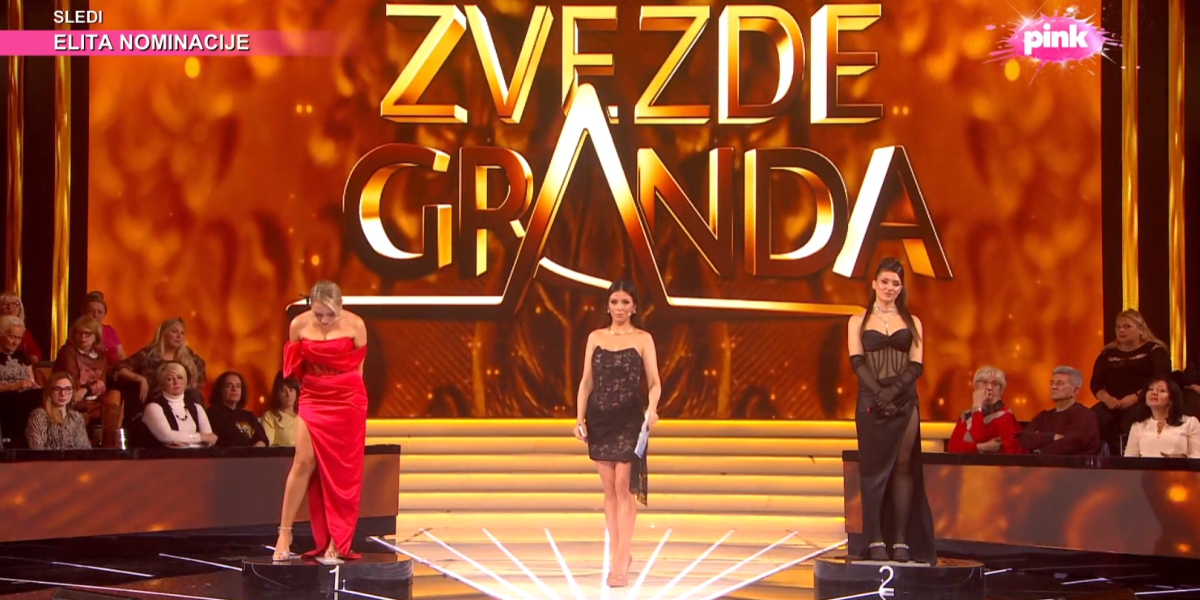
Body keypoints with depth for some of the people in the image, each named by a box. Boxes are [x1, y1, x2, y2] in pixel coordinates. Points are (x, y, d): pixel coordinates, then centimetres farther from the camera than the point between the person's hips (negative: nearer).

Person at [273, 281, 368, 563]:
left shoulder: (355, 325, -7)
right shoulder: (299, 325, -4)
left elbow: (357, 368, 5)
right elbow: (295, 369, 10)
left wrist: (345, 392, 8)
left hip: (348, 402, -1)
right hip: (312, 400, 1)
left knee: (342, 471, 1)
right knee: (303, 463, -10)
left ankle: (336, 542, 5)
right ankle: (284, 533, -4)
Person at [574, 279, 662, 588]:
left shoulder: (643, 339, 0)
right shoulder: (595, 337, 9)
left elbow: (654, 383, -3)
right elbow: (587, 381, 9)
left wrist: (652, 408, -23)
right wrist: (580, 418, 0)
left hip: (629, 420, -3)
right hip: (600, 418, 3)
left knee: (624, 488, -7)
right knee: (609, 489, 7)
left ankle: (621, 561, -6)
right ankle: (619, 555, 16)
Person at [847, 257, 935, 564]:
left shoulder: (912, 322, 12)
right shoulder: (858, 321, 10)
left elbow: (916, 365, 3)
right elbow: (857, 362, -1)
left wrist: (893, 390, -14)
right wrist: (878, 393, -15)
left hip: (904, 401, 1)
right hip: (871, 401, -1)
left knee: (904, 467, -3)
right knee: (874, 468, -2)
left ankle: (901, 540, -3)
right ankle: (875, 540, -2)